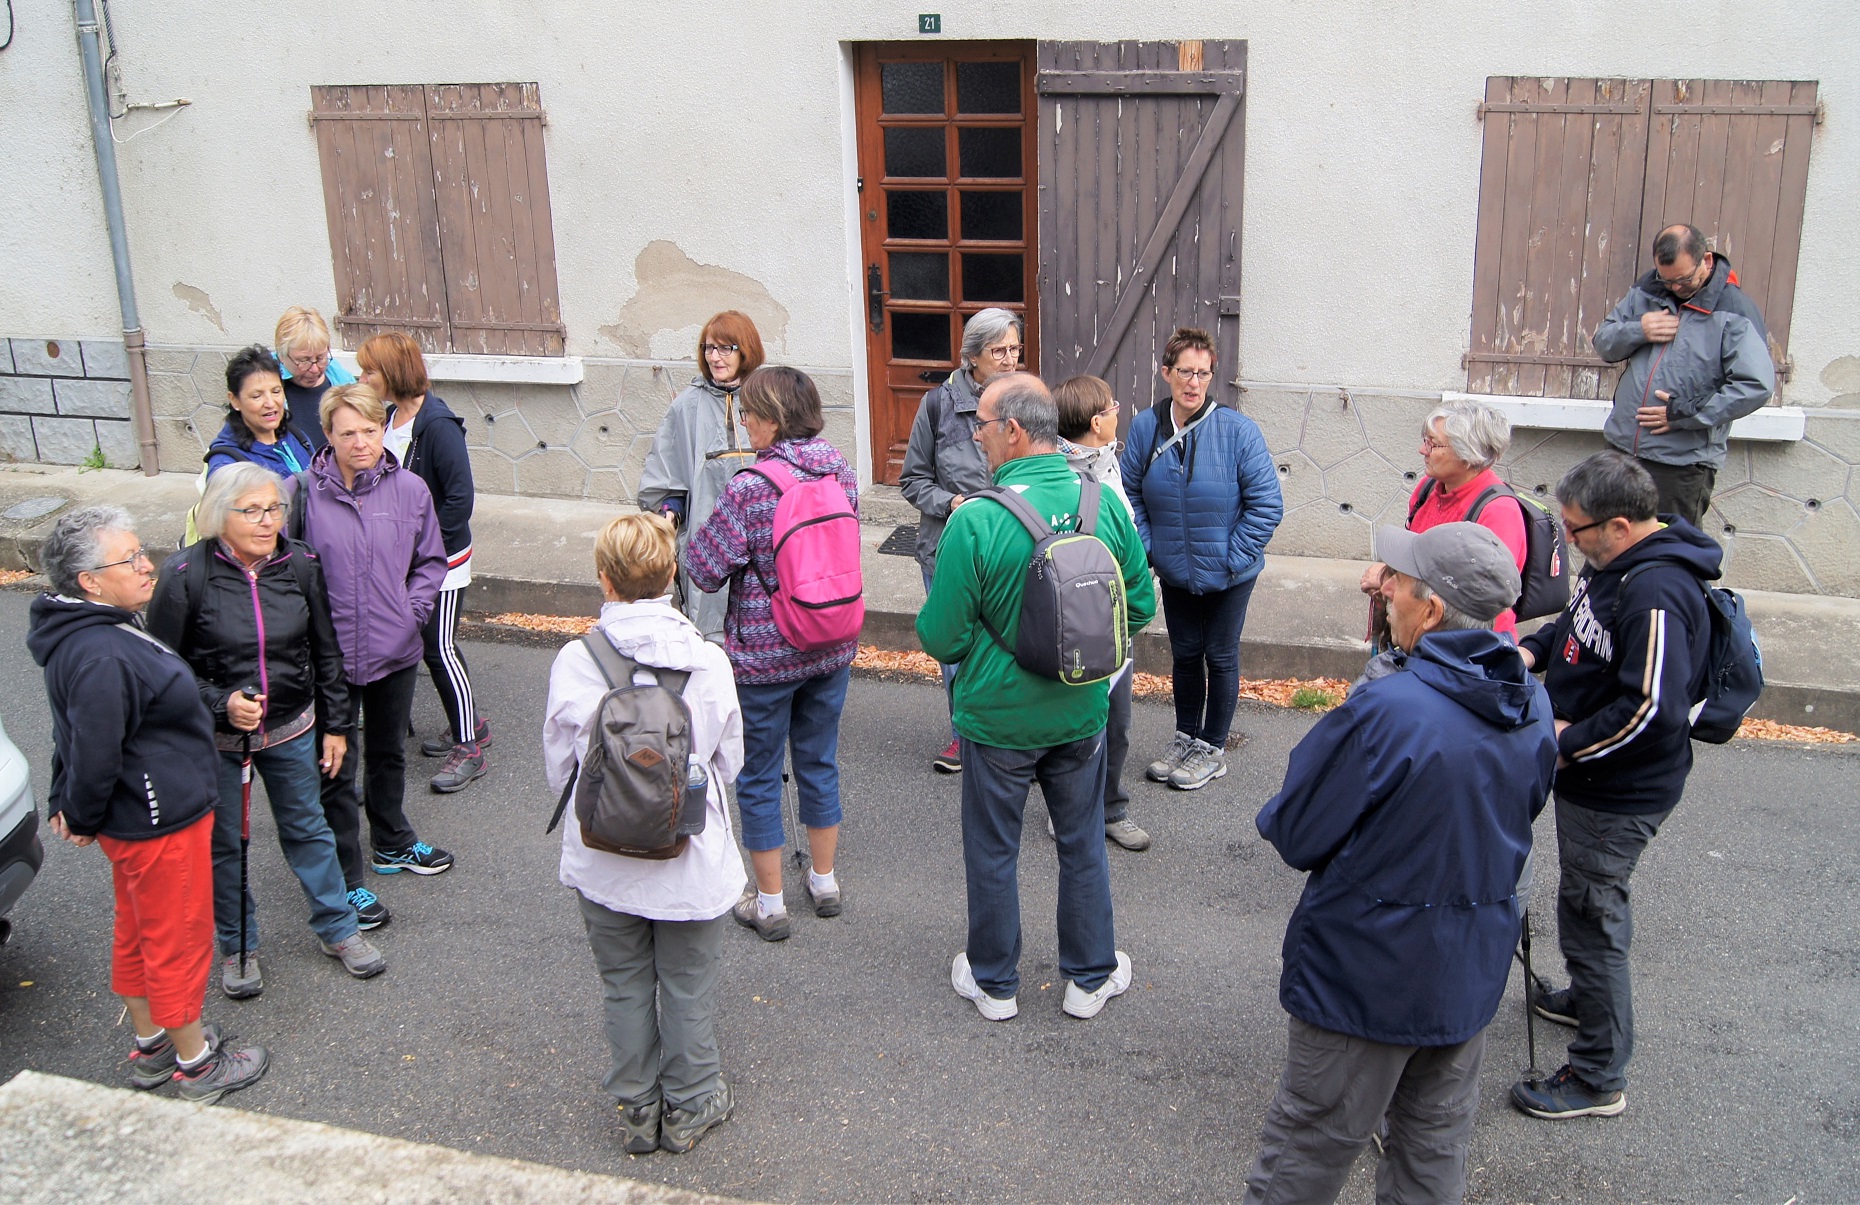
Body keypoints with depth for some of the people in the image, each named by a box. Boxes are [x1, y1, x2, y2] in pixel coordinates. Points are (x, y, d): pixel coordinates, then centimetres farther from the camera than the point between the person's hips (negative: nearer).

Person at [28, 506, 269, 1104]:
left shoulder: (105, 628, 3)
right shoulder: (101, 660, -31)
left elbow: (74, 735, 14)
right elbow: (94, 758, -28)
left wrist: (64, 803, 18)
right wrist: (83, 819, -10)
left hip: (136, 822, 10)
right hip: (161, 825, -10)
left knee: (139, 932, 24)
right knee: (179, 940, 8)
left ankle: (150, 1043, 42)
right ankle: (197, 1063, 26)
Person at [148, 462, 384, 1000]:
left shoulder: (301, 565, -7)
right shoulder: (184, 576, -18)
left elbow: (325, 653, 4)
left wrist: (336, 725, 7)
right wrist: (220, 704, -23)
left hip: (292, 731, 2)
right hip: (213, 740, -2)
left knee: (307, 829, 17)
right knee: (223, 844, 13)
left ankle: (337, 929, 34)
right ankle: (238, 947, 33)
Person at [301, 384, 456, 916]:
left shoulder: (410, 489, -5)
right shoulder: (305, 494, -13)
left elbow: (431, 560, 7)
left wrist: (414, 610, -4)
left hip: (395, 651, 4)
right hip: (330, 655, -3)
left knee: (389, 754, 24)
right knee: (336, 771, 5)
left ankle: (394, 844, 45)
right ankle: (343, 881, 18)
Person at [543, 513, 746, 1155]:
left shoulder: (573, 661, -16)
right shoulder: (708, 660, -16)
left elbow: (558, 767, -4)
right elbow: (728, 762, -3)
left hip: (602, 863, 1)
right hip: (690, 861, -1)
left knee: (626, 988, 20)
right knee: (689, 989, 18)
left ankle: (637, 1108, 35)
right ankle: (690, 1106, 34)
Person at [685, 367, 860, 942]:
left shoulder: (750, 489, -22)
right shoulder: (842, 473, -3)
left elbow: (706, 570, -16)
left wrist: (688, 541, 4)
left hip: (764, 653, -6)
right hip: (832, 646, 6)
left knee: (759, 775, 10)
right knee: (819, 762, 21)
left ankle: (769, 903, 21)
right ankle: (824, 881, 36)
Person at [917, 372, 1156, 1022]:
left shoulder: (975, 523, -24)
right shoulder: (1107, 505, -11)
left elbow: (941, 637, -19)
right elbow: (1140, 605, 0)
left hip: (998, 717, -3)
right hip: (1081, 713, 4)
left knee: (992, 852, 16)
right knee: (1083, 847, 20)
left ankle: (994, 982, 32)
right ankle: (1091, 976, 34)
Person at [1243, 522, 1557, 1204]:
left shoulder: (1383, 713, -29)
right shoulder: (1533, 705, -6)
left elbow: (1294, 837, -19)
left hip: (1366, 976, -6)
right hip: (1474, 972, 7)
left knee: (1311, 1146, 11)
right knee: (1436, 1140, 22)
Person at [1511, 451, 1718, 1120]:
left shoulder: (1655, 595, -30)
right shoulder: (1614, 563, 2)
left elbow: (1654, 710, -33)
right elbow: (1578, 624, 21)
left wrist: (1568, 744, -21)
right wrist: (1531, 648, 2)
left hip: (1619, 793, -10)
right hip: (1590, 780, 10)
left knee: (1589, 918, 0)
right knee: (1595, 906, 27)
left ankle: (1599, 1077, 13)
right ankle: (1591, 999, 49)